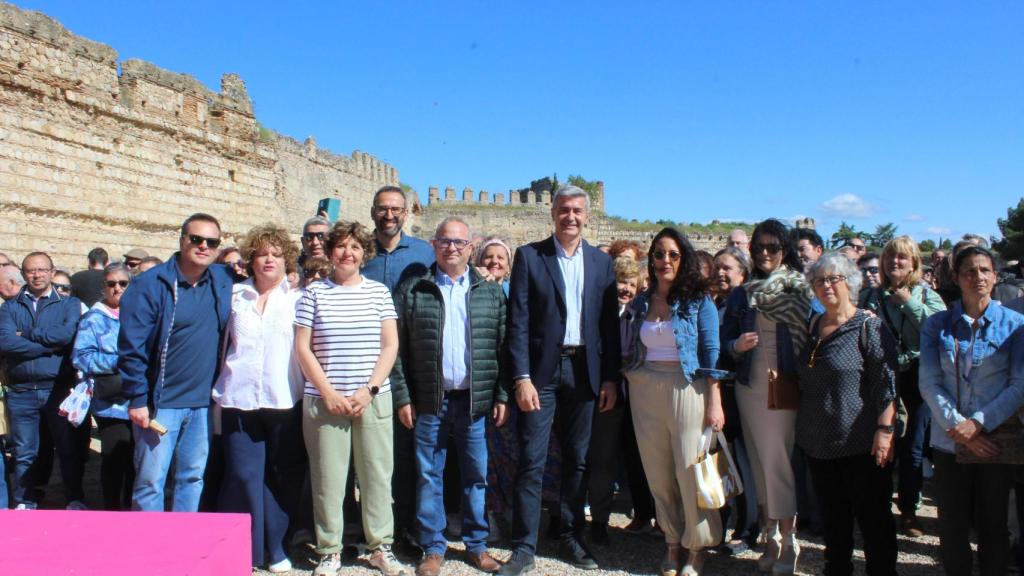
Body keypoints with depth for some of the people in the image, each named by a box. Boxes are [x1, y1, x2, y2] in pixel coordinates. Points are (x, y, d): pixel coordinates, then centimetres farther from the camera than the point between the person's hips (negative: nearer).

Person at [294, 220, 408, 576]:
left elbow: (390, 346, 4)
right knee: (327, 477, 3)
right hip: (324, 399, -1)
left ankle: (380, 547, 19)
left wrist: (369, 390, -7)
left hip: (373, 399, 1)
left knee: (377, 474, 5)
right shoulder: (313, 293, 4)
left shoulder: (378, 291, 6)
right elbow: (303, 348, 2)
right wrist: (329, 393, -7)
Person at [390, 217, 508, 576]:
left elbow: (502, 347, 5)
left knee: (476, 475, 9)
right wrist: (402, 397, -4)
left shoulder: (491, 292, 7)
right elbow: (398, 348, 1)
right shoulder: (412, 290, 2)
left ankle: (476, 545, 23)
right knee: (429, 475, 7)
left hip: (476, 400, 1)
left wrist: (502, 396, -1)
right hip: (429, 400, -1)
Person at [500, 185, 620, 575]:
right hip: (542, 370, -3)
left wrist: (610, 378, 3)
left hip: (585, 371, 3)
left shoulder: (601, 262, 9)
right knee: (531, 462, -1)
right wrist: (522, 377, -12)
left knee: (577, 461, 12)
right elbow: (518, 321, -6)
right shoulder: (529, 256, -1)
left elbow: (610, 323, 8)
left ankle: (570, 539, 26)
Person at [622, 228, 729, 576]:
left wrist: (715, 403, -11)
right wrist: (625, 385, 7)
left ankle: (697, 547, 20)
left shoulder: (699, 301, -2)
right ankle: (672, 541, 26)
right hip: (646, 392, 4)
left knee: (691, 472, 0)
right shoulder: (641, 302, 10)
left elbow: (711, 354, -6)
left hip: (687, 390, -4)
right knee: (658, 473, 10)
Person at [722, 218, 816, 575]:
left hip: (787, 386, -4)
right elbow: (726, 338, 12)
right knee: (760, 464, 9)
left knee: (780, 463, -3)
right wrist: (737, 346, -9)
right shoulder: (741, 294, 10)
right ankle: (770, 537, 20)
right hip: (750, 388, 4)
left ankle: (788, 542, 9)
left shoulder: (801, 289, 0)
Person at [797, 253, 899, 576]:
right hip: (818, 441, 7)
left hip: (861, 443, -6)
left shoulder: (869, 326, -8)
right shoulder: (812, 326, 11)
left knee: (873, 518, 5)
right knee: (833, 516, 18)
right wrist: (803, 427, 18)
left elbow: (887, 383, -13)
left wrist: (885, 430, -19)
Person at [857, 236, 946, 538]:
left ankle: (908, 510, 21)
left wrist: (910, 303, -12)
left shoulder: (927, 295, 4)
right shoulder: (871, 296, 7)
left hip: (916, 378, 0)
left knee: (912, 448, 6)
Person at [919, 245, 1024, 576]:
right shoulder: (937, 325, 3)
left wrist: (979, 422, -15)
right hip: (949, 441, 1)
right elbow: (929, 383, -3)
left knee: (992, 524, 12)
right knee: (952, 526, 8)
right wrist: (959, 427, -13)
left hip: (997, 440, -1)